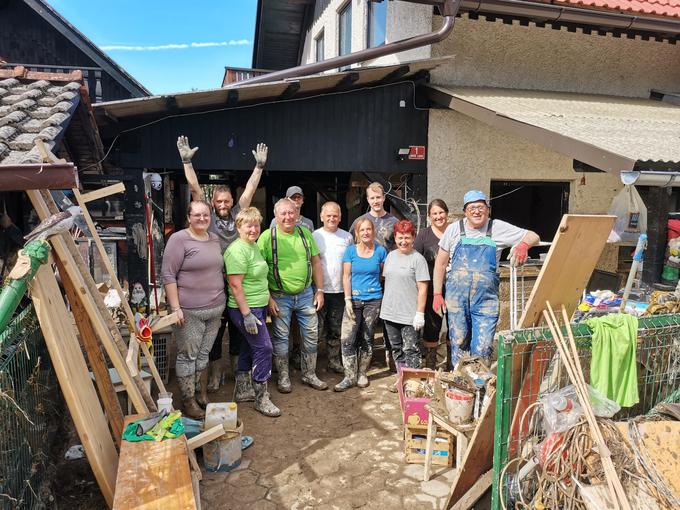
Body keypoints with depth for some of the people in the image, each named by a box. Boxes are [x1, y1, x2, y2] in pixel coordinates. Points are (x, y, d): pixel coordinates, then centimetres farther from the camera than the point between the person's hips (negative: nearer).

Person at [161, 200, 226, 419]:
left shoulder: (214, 239, 11)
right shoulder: (179, 239, -10)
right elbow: (168, 275, -13)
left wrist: (221, 301, 18)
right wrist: (175, 307, -17)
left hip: (215, 308, 6)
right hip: (189, 311, -6)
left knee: (204, 354, 16)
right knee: (188, 355, 5)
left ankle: (203, 396, 29)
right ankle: (188, 402, 18)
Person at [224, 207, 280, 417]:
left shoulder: (254, 246, 11)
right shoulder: (237, 250, -18)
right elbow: (235, 285, -23)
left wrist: (268, 302, 23)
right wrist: (247, 314, -24)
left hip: (258, 307, 10)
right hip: (246, 309, -10)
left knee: (251, 346, 16)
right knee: (263, 347, -7)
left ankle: (241, 390, 30)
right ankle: (261, 398, 4)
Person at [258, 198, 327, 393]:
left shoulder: (305, 233, 3)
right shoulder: (267, 236, -8)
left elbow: (316, 262, 8)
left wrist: (319, 290, 5)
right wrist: (268, 298, -12)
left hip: (306, 294, 4)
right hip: (280, 297, -3)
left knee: (311, 335, 11)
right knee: (281, 337, 7)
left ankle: (309, 375, 29)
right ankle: (283, 378, 25)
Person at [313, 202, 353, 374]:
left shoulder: (347, 237, 6)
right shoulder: (315, 236, -2)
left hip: (340, 291, 3)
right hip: (320, 290, -3)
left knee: (336, 330, 14)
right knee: (316, 329, 2)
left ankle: (334, 361, 27)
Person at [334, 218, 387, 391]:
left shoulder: (380, 251, 1)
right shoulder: (351, 251, 0)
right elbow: (346, 276, -1)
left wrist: (387, 299, 4)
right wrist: (348, 299, -7)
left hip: (373, 300, 0)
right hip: (354, 299, 0)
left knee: (366, 339, 9)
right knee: (348, 339, -8)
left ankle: (362, 374, 23)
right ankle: (350, 377, 3)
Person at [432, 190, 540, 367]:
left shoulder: (498, 228, 2)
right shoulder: (454, 229, 4)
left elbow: (534, 237, 5)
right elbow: (440, 263, 7)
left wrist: (524, 245, -18)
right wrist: (437, 294, 2)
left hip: (486, 300, -1)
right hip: (456, 298, 1)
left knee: (482, 350, -3)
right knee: (458, 346, 10)